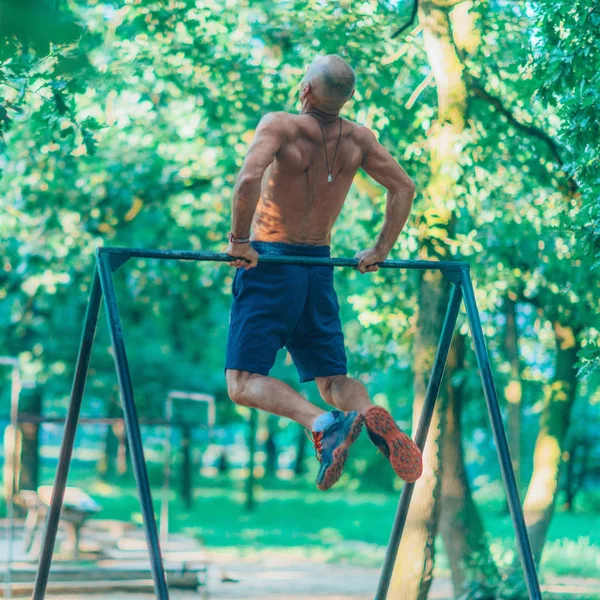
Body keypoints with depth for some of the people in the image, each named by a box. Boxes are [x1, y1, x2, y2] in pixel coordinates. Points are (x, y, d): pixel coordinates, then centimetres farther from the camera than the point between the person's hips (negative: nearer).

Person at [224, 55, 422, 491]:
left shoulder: (280, 125, -13)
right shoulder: (358, 138, 3)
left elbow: (248, 179, -29)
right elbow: (405, 188, 8)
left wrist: (239, 238, -16)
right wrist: (380, 251, 15)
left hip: (268, 263, -5)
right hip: (319, 267, 5)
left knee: (243, 382, -5)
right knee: (333, 380, 12)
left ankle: (322, 424, -30)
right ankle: (373, 417, -22)